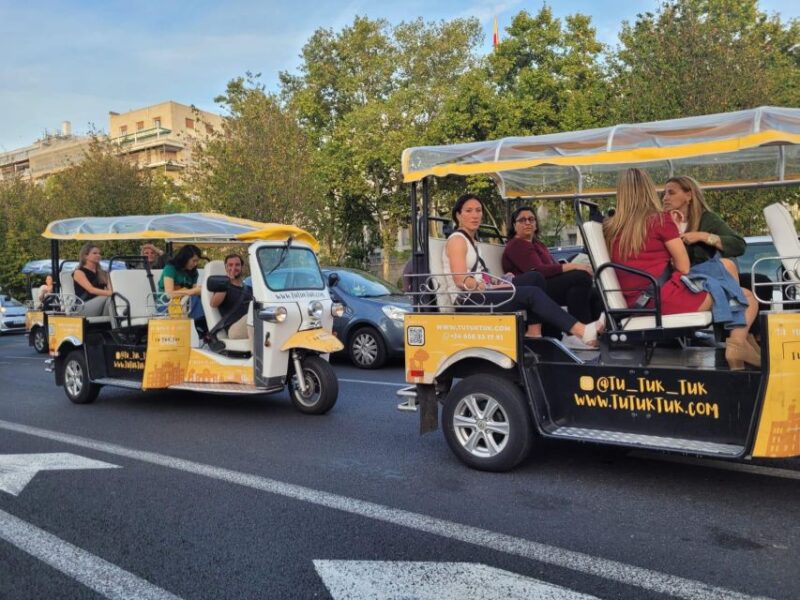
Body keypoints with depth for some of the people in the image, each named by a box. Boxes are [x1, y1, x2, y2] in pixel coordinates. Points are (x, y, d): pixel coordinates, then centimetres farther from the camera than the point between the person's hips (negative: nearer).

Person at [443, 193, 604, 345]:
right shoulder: (457, 239, -5)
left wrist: (499, 283, 0)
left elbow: (477, 279, 14)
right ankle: (582, 331, -28)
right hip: (468, 301, -9)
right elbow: (461, 281, -17)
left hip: (479, 295, 9)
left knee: (534, 278, -5)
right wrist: (492, 287, -20)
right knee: (532, 293, -22)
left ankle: (534, 333, -18)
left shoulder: (470, 241, 23)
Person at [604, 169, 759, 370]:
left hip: (635, 305, 6)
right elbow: (684, 268, -2)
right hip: (666, 299, -6)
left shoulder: (608, 229, 9)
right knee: (748, 299, 7)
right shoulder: (660, 219, -5)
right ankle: (737, 343, -18)